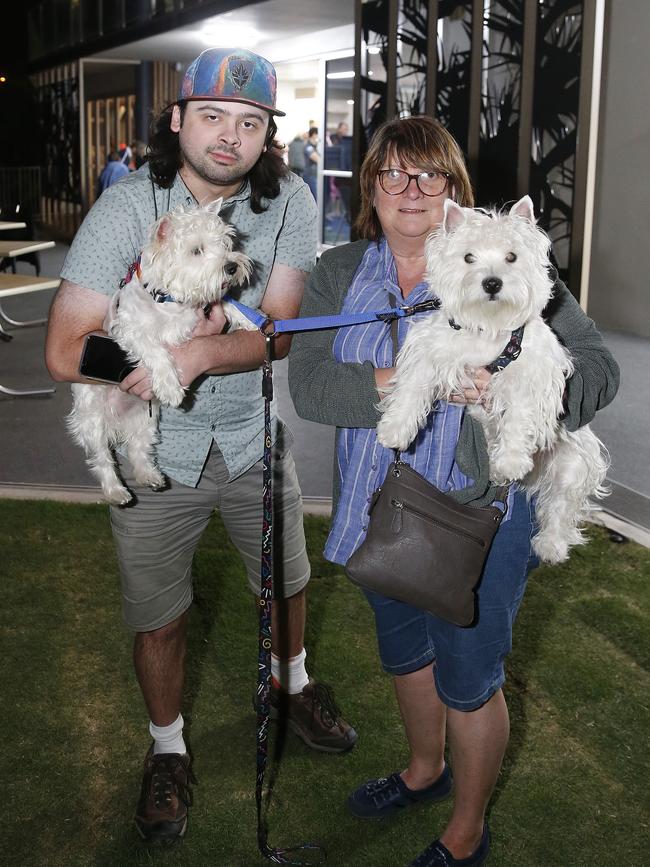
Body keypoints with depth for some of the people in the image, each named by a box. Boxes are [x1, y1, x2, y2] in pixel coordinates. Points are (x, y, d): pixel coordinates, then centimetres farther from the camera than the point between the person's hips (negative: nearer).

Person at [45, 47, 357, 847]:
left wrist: (198, 353, -36)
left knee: (285, 581, 22)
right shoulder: (127, 209, -19)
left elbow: (279, 332, -15)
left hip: (254, 440, 3)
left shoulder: (288, 203, -11)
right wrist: (219, 328, -25)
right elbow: (67, 353, -24)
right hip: (155, 454, -2)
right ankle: (167, 751, 38)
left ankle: (291, 686, 54)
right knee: (159, 621, 11)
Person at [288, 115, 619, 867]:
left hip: (478, 511, -4)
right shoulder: (338, 274, -2)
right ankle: (424, 770, 56)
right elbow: (309, 385, -17)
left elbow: (598, 367, -12)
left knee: (468, 678, 11)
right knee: (403, 652, 26)